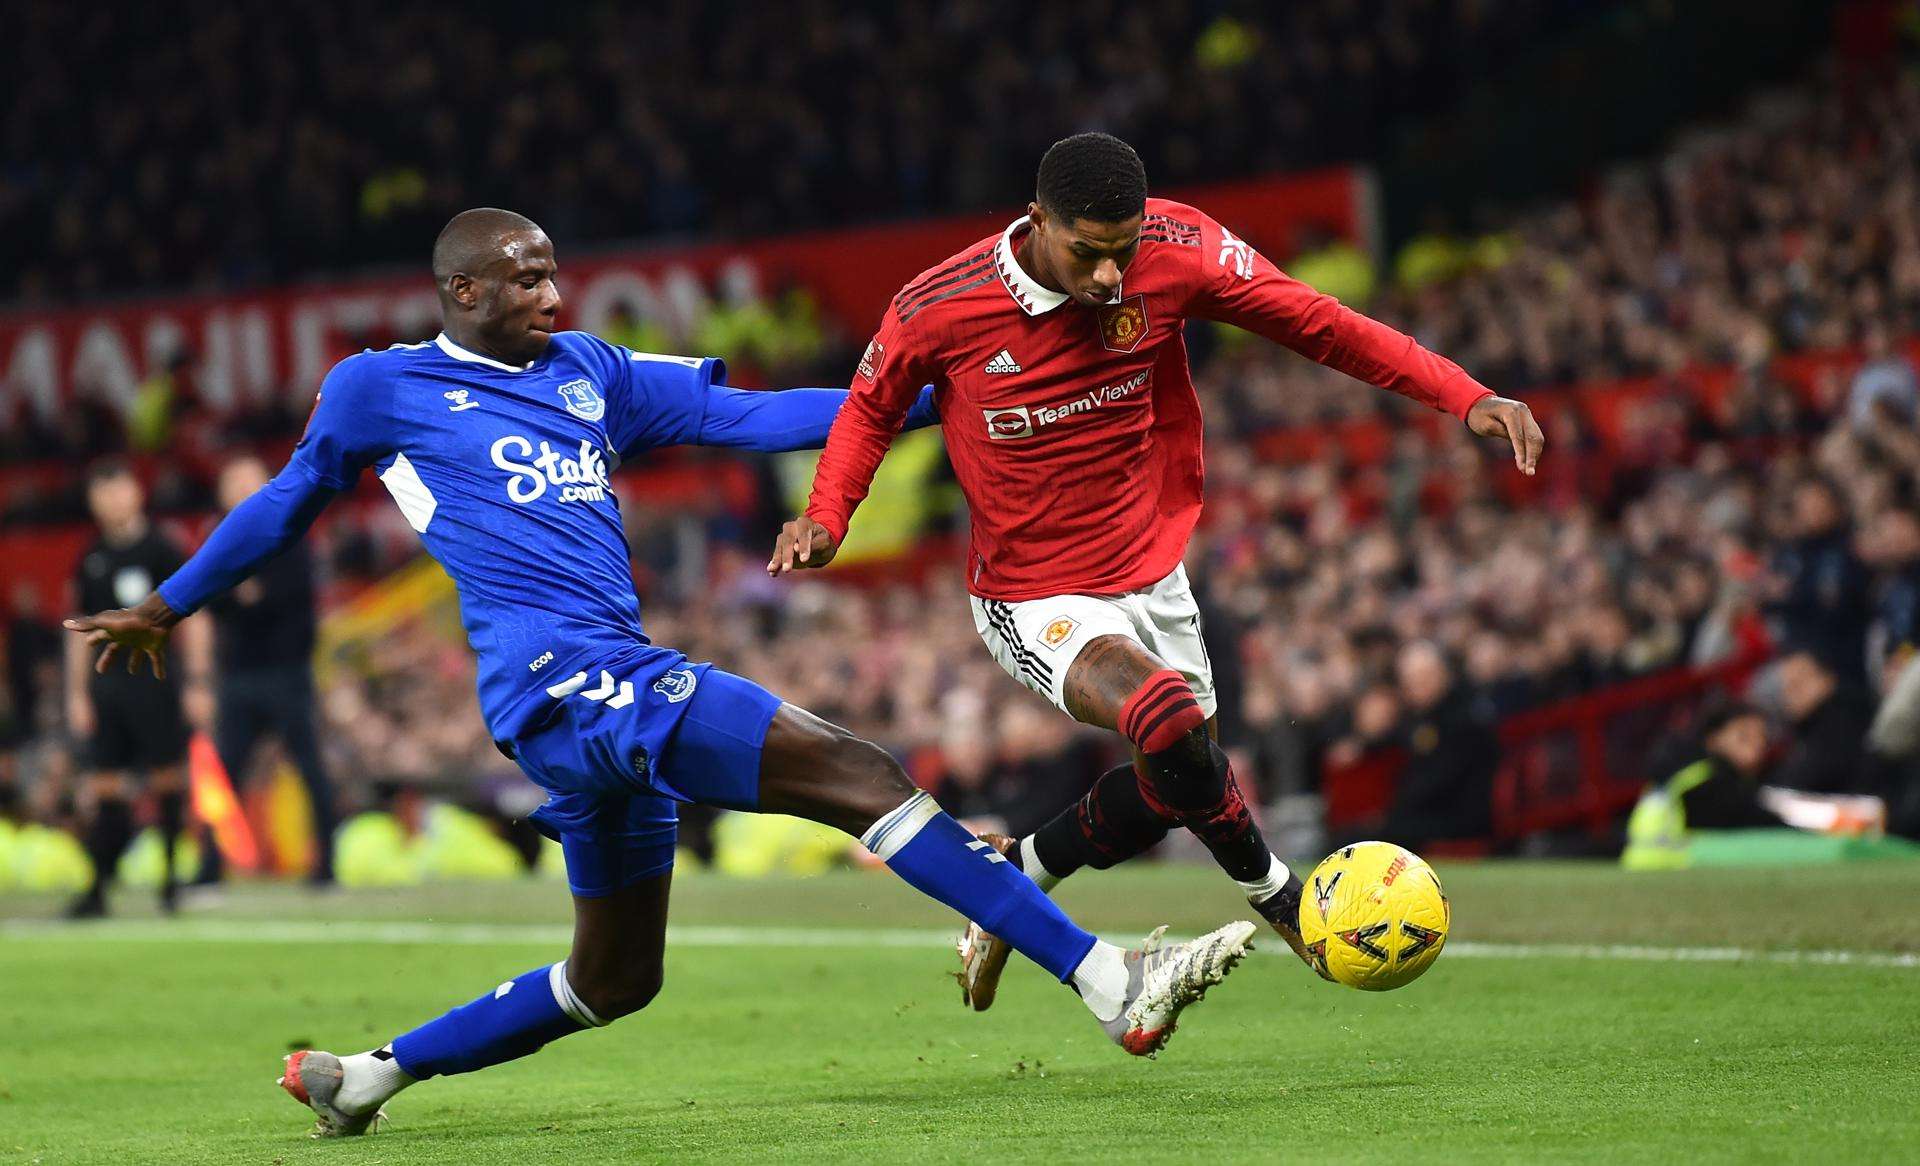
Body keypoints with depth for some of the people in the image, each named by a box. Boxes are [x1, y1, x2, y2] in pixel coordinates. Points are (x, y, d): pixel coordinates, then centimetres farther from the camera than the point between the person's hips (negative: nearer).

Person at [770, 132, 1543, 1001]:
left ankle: (1017, 875, 44)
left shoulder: (1177, 253, -18)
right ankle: (1273, 896, -5)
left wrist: (1467, 399, -19)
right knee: (1169, 712, -30)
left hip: (1151, 574, 5)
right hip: (1033, 598, -5)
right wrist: (826, 517, -16)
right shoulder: (939, 309, -21)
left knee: (1172, 785, 17)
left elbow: (1318, 324, -11)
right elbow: (872, 405, 1)